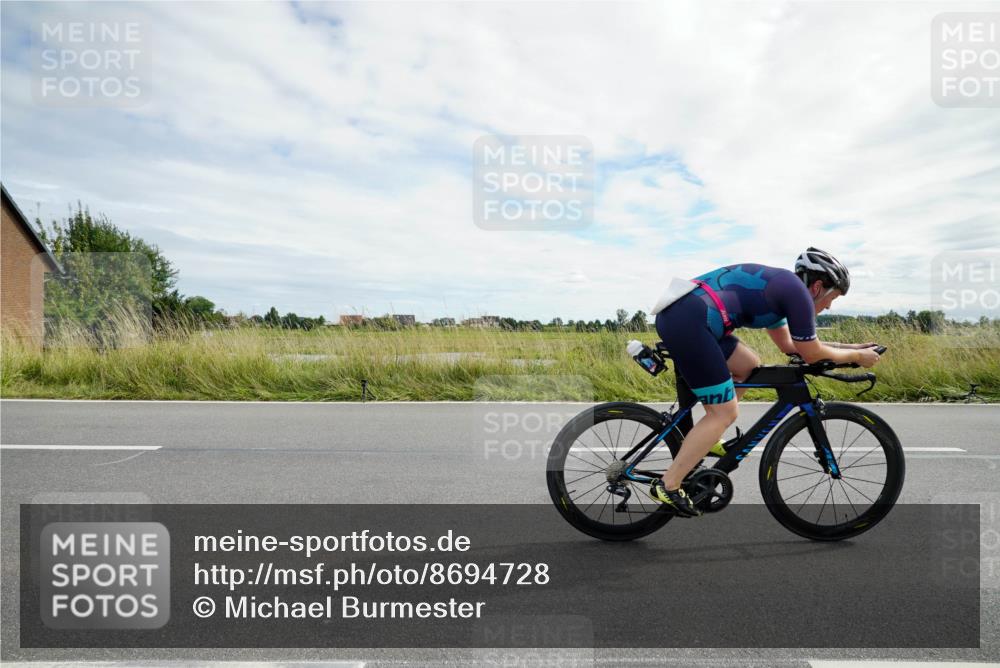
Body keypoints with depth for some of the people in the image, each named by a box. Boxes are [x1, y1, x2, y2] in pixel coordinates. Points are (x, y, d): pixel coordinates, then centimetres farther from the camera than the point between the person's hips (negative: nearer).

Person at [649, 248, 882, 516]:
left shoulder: (779, 286, 29)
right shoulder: (798, 292, 1)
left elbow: (789, 345, 37)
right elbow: (813, 355, 7)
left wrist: (849, 346, 40)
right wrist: (856, 356, 24)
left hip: (674, 313, 10)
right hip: (688, 322, -10)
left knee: (749, 366, 23)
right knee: (724, 413, -1)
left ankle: (704, 439, 24)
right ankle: (668, 485, 2)